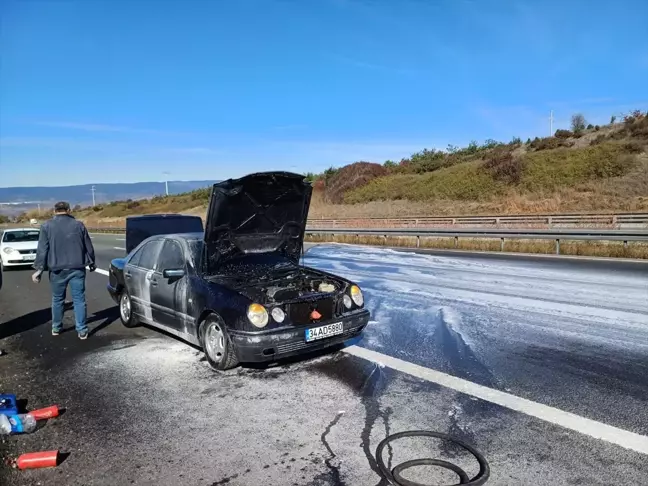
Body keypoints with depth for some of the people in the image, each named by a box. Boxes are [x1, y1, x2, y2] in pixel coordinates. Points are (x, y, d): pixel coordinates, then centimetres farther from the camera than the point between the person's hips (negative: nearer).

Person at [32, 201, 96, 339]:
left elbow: (42, 249, -4)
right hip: (77, 268, 0)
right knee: (79, 299, 2)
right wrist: (91, 263, 21)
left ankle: (56, 328, 27)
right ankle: (82, 331, 1)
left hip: (57, 269, 0)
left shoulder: (47, 226, -1)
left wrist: (39, 269, 0)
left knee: (57, 299, 16)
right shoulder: (78, 224, 2)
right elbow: (89, 247, 8)